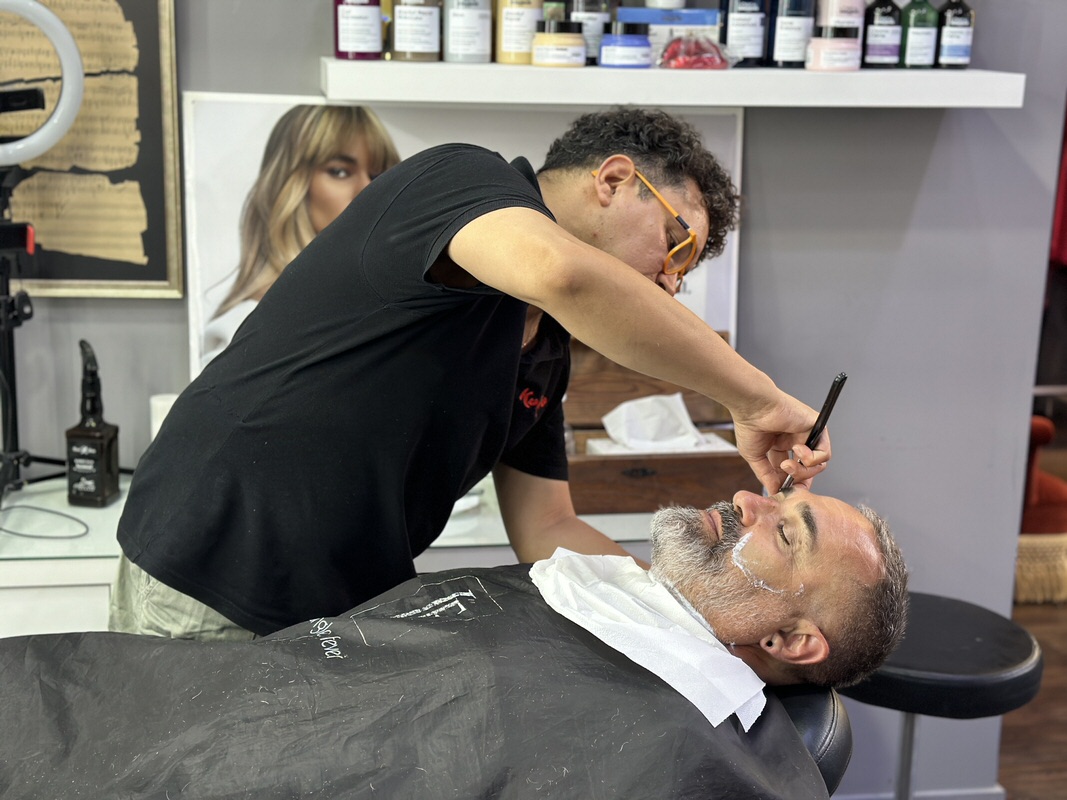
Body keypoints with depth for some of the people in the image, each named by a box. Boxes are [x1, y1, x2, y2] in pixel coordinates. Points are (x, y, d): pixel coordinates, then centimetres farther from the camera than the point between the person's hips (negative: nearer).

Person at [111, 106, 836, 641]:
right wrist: (756, 399, -29)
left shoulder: (545, 356, 11)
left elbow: (547, 529, 9)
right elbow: (560, 272, -37)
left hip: (355, 612, 8)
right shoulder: (465, 180, -14)